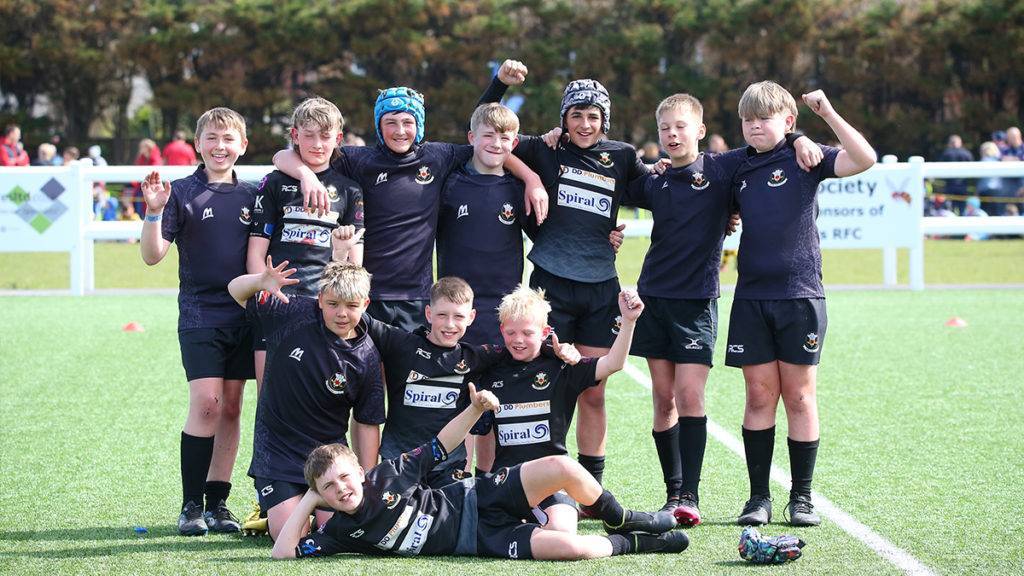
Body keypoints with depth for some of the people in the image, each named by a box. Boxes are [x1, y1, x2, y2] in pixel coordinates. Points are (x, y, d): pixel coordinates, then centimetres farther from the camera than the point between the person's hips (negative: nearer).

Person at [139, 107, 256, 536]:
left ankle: (217, 501, 12)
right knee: (206, 403, -14)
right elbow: (152, 255, -6)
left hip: (243, 315, 4)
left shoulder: (251, 196, 9)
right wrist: (154, 211, -19)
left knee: (231, 408, 5)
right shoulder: (182, 194, -2)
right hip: (200, 312, -4)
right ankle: (191, 504, -6)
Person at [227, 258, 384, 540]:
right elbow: (236, 290, -3)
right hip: (277, 450, -1)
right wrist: (261, 282, -27)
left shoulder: (367, 358, -9)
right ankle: (272, 511, 22)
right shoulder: (292, 314, -12)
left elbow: (367, 423, -1)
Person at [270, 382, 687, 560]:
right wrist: (310, 499, -14)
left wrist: (475, 408, -2)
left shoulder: (385, 475, -1)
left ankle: (622, 522, 8)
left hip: (477, 498, 3)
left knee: (561, 467, -21)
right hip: (478, 540, -3)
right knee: (568, 547, -27)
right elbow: (282, 553, -16)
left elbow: (437, 449, 10)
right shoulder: (340, 532, -7)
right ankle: (630, 544, 5)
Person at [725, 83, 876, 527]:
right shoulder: (740, 169, 11)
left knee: (799, 395, 2)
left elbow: (864, 159, -16)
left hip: (800, 294, -3)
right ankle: (758, 496, 9)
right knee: (759, 395, 3)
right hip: (752, 295, 3)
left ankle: (801, 498, 9)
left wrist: (827, 112, -17)